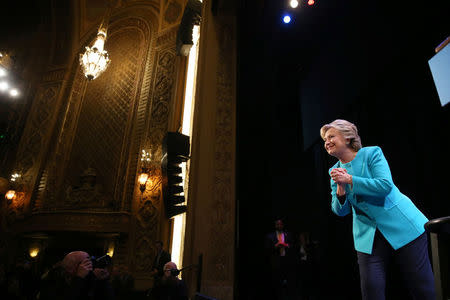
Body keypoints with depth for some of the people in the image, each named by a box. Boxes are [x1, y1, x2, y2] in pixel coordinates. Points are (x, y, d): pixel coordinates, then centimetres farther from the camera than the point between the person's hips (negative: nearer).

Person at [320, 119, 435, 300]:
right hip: (368, 236, 3)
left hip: (401, 226, -3)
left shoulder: (372, 153, -5)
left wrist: (349, 180, -23)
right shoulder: (335, 171, 6)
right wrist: (340, 190, -18)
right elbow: (340, 211, 2)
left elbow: (385, 185, -19)